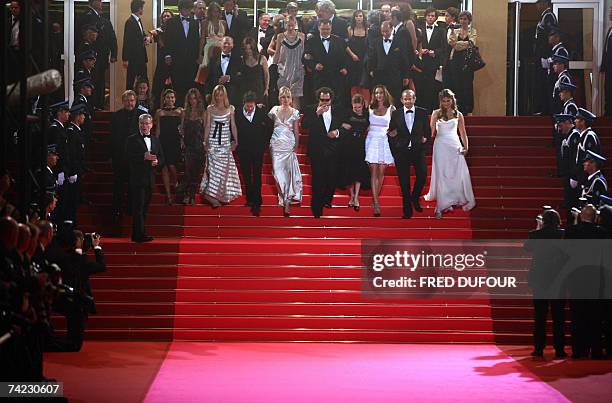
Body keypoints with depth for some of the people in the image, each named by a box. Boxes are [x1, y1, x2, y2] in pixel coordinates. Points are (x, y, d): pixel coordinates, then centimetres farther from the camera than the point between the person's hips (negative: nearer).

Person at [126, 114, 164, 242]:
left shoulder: (155, 140, 17)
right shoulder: (132, 140, -2)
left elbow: (162, 158, 16)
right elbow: (129, 158, -12)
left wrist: (157, 161, -6)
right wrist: (144, 157, -24)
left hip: (150, 179, 6)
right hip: (137, 179, -6)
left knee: (144, 208, 8)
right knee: (138, 207, -9)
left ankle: (138, 234, 14)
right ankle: (139, 234, -10)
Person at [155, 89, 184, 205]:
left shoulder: (179, 111, 4)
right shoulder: (160, 112, 7)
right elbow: (157, 129, 8)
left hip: (175, 142, -2)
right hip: (163, 142, 2)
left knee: (171, 166, -9)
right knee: (164, 168, 2)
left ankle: (175, 184, 23)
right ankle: (168, 194, 8)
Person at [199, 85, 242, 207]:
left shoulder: (230, 109, 6)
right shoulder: (210, 109, 4)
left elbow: (233, 126, 5)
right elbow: (207, 126, 4)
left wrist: (235, 140, 0)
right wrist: (205, 142, 0)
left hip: (226, 141, 1)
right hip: (213, 141, -1)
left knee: (225, 167, 2)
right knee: (214, 166, -7)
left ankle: (223, 195, 11)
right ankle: (211, 194, -7)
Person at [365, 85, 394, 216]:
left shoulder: (391, 109, 5)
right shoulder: (370, 108, 9)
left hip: (384, 141, 0)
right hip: (372, 140, 0)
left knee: (381, 172, 1)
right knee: (373, 171, -7)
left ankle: (375, 199, 16)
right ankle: (376, 203, -12)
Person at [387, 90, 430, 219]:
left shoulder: (423, 113, 4)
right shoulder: (396, 114, 4)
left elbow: (428, 131, 12)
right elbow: (391, 133, 8)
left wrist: (425, 138, -5)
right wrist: (394, 152, 4)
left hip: (418, 150, 0)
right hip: (401, 151, 0)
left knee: (422, 175, -14)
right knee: (404, 181, 1)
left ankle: (415, 198, 15)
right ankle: (407, 209, 11)